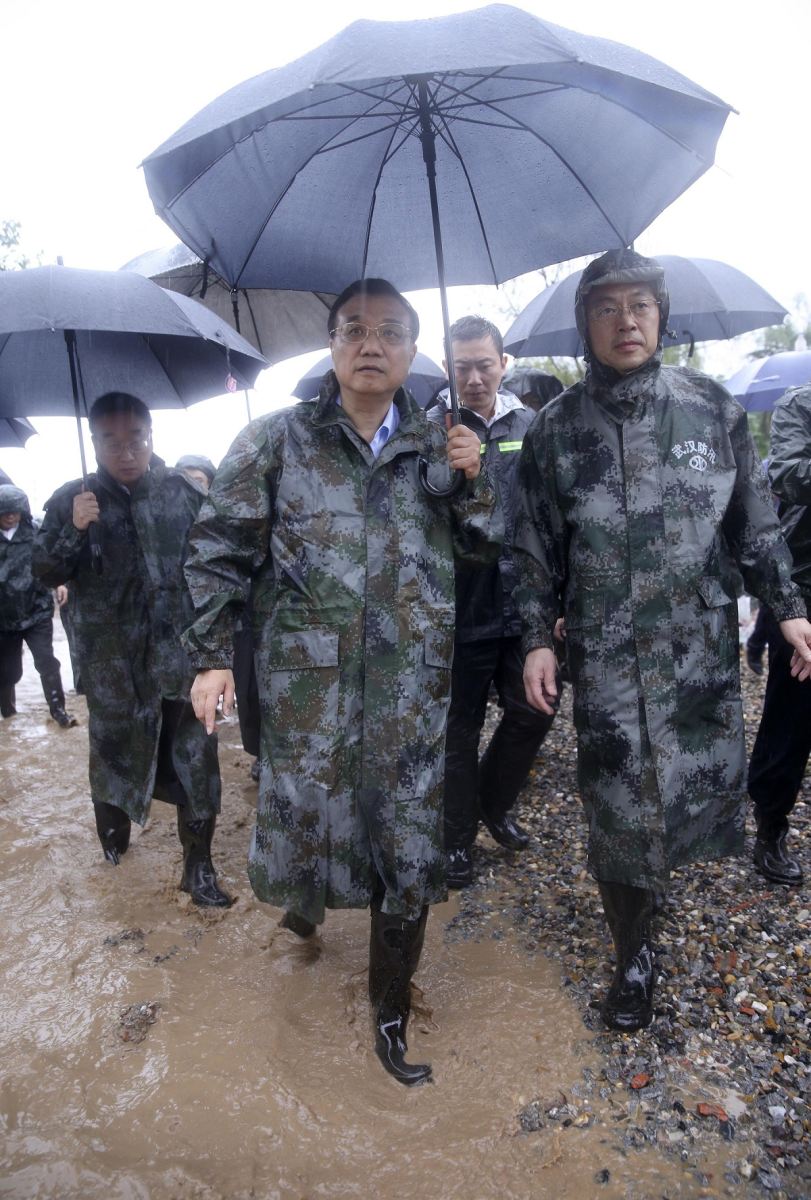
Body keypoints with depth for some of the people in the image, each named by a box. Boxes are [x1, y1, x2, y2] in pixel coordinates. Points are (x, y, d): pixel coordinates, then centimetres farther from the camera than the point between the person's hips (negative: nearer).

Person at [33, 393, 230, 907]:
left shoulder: (184, 490, -1)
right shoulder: (72, 499, 1)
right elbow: (46, 572, 2)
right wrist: (74, 531, -16)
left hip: (181, 649, -1)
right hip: (111, 656, 1)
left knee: (195, 755, 0)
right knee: (115, 745, 18)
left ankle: (198, 863, 15)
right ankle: (113, 834, 45)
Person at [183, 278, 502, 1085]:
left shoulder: (435, 445, 8)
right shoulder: (276, 439, 1)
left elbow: (484, 549, 14)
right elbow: (219, 549, 2)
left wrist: (472, 481, -5)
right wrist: (212, 655, -4)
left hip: (412, 679, 2)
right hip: (306, 677, -1)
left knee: (411, 844, 6)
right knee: (306, 813, 8)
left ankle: (391, 1009, 29)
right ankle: (303, 897, 48)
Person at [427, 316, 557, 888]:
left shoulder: (531, 426, 7)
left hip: (524, 605, 4)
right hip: (463, 609, -4)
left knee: (533, 713, 13)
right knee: (461, 729, 9)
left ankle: (494, 803, 39)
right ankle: (457, 837, 28)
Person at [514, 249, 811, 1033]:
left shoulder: (711, 406, 2)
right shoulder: (556, 429, -1)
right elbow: (536, 548, 2)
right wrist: (537, 639, -3)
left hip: (703, 643, 2)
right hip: (606, 654, -2)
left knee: (705, 777, 11)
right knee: (619, 805, 3)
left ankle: (659, 862, 46)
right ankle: (634, 957, 26)